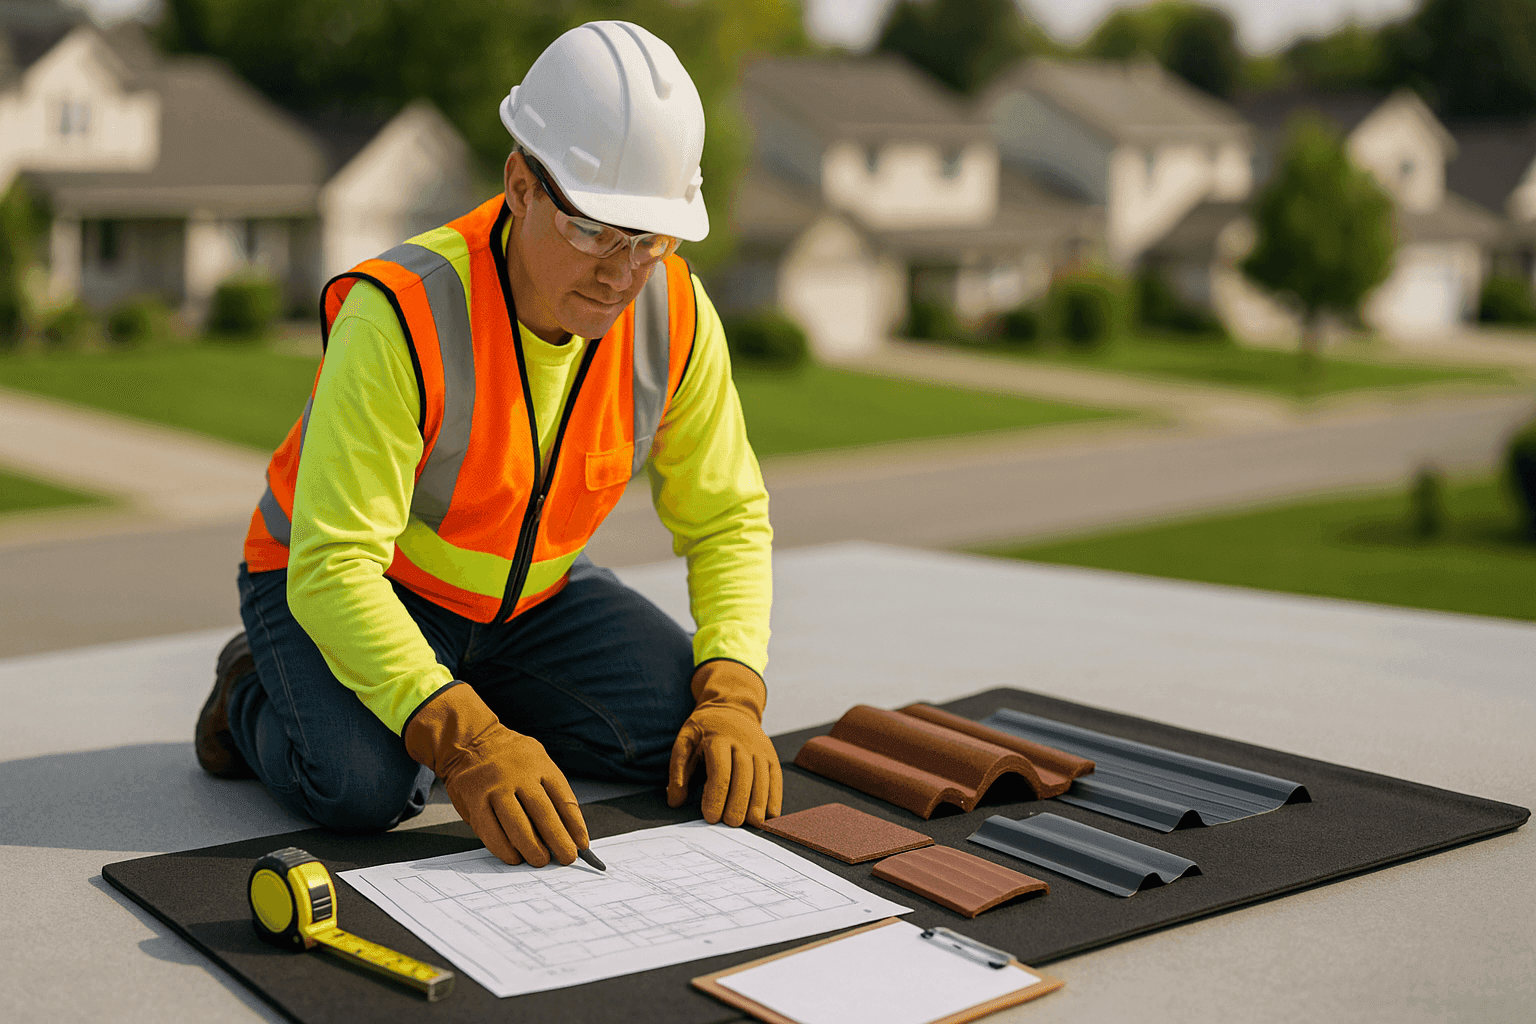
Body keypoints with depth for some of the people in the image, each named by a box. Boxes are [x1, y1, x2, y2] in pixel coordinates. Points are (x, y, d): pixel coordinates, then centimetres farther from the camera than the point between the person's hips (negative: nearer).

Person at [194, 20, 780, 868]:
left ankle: (484, 697, 10)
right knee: (362, 786, -32)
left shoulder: (676, 317, -16)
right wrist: (463, 744, -47)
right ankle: (258, 694, 3)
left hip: (528, 592, 5)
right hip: (332, 586, -5)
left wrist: (732, 697, -22)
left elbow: (727, 518, -6)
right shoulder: (402, 315, -33)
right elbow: (333, 566, -35)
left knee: (694, 735, -14)